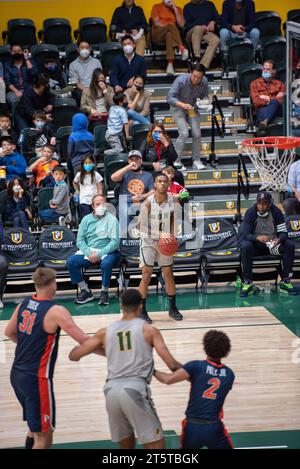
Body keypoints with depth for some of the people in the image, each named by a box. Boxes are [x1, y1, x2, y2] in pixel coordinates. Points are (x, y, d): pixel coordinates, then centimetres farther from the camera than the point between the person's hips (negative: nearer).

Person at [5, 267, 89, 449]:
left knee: (37, 426, 26)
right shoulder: (56, 311, -16)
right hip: (37, 379, -8)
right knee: (44, 437, -1)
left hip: (17, 374, 8)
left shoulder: (24, 304, 6)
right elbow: (84, 341, -19)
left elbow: (9, 333, 21)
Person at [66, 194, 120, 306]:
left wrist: (99, 254, -18)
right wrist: (89, 253, -12)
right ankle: (85, 291, -9)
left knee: (106, 263, -37)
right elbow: (80, 240, 6)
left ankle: (104, 292, -16)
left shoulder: (111, 219, 1)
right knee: (71, 261, -20)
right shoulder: (86, 219, 12)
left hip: (106, 251, -4)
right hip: (88, 251, 4)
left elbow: (115, 242, -8)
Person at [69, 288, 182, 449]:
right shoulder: (148, 330, 8)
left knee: (126, 445, 22)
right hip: (135, 389, -4)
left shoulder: (106, 332, 17)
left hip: (111, 390, 4)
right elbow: (172, 364, 2)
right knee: (156, 445, 4)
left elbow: (74, 355, 19)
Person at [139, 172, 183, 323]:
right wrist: (160, 234, -30)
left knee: (168, 274, 9)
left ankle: (173, 308, 21)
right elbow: (143, 227, -20)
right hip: (148, 241, -4)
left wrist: (172, 235, -5)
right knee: (146, 275, -7)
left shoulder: (172, 200, -7)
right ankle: (142, 311, 0)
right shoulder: (148, 203, -19)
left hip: (165, 242, 4)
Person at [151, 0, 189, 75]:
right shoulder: (157, 7, 13)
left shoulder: (177, 9, 19)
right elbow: (156, 23, 0)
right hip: (157, 34, -1)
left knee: (169, 34, -38)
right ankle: (181, 48, -44)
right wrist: (168, 26, -13)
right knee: (171, 25, -33)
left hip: (171, 33, 1)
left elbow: (181, 24, 4)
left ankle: (170, 64, -52)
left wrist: (175, 9, 1)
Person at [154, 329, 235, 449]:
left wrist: (153, 371, 5)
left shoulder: (196, 366, -4)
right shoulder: (229, 374, 7)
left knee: (186, 447, 26)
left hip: (192, 426, 0)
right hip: (213, 428, 0)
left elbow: (168, 380, -14)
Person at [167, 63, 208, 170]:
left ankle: (196, 161, 7)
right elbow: (170, 98, -29)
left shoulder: (204, 82, -17)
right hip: (178, 107, -4)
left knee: (197, 134, -7)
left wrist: (204, 101, -26)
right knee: (184, 133, -18)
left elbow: (205, 96, -2)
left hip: (192, 107, 4)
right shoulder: (181, 80, -30)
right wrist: (182, 104, -45)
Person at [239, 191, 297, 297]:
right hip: (256, 245, -2)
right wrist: (257, 237, -40)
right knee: (246, 246, -35)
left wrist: (279, 239, -33)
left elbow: (283, 232, -8)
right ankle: (247, 283, -29)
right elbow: (244, 234, -19)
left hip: (272, 244, 2)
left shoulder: (276, 212, -7)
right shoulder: (250, 213, -12)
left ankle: (286, 282, -19)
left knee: (290, 246, -24)